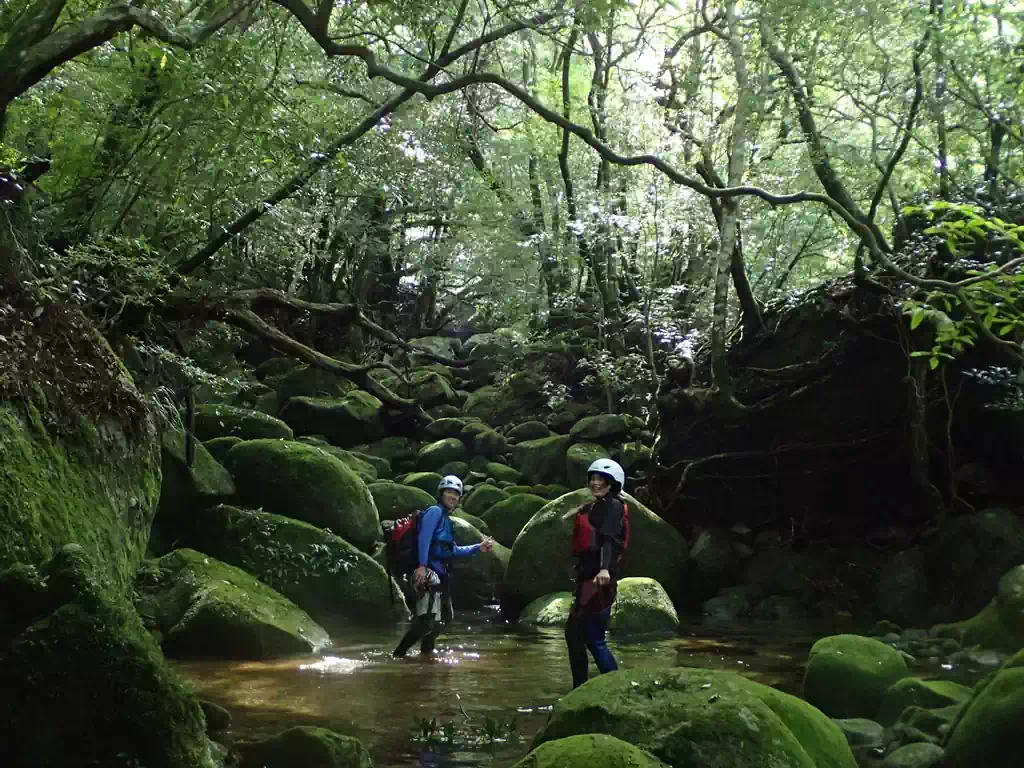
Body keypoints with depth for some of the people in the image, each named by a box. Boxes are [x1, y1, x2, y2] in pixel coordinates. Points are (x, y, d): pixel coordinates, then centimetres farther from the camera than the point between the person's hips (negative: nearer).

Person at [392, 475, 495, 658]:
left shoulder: (445, 519, 24)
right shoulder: (435, 511, -6)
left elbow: (453, 550, 31)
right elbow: (424, 538, -20)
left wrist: (478, 548, 26)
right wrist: (422, 565, -31)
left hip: (438, 574, 10)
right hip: (427, 573, -10)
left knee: (435, 619, 17)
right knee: (427, 620, -17)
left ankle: (427, 654, 26)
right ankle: (398, 654, -11)